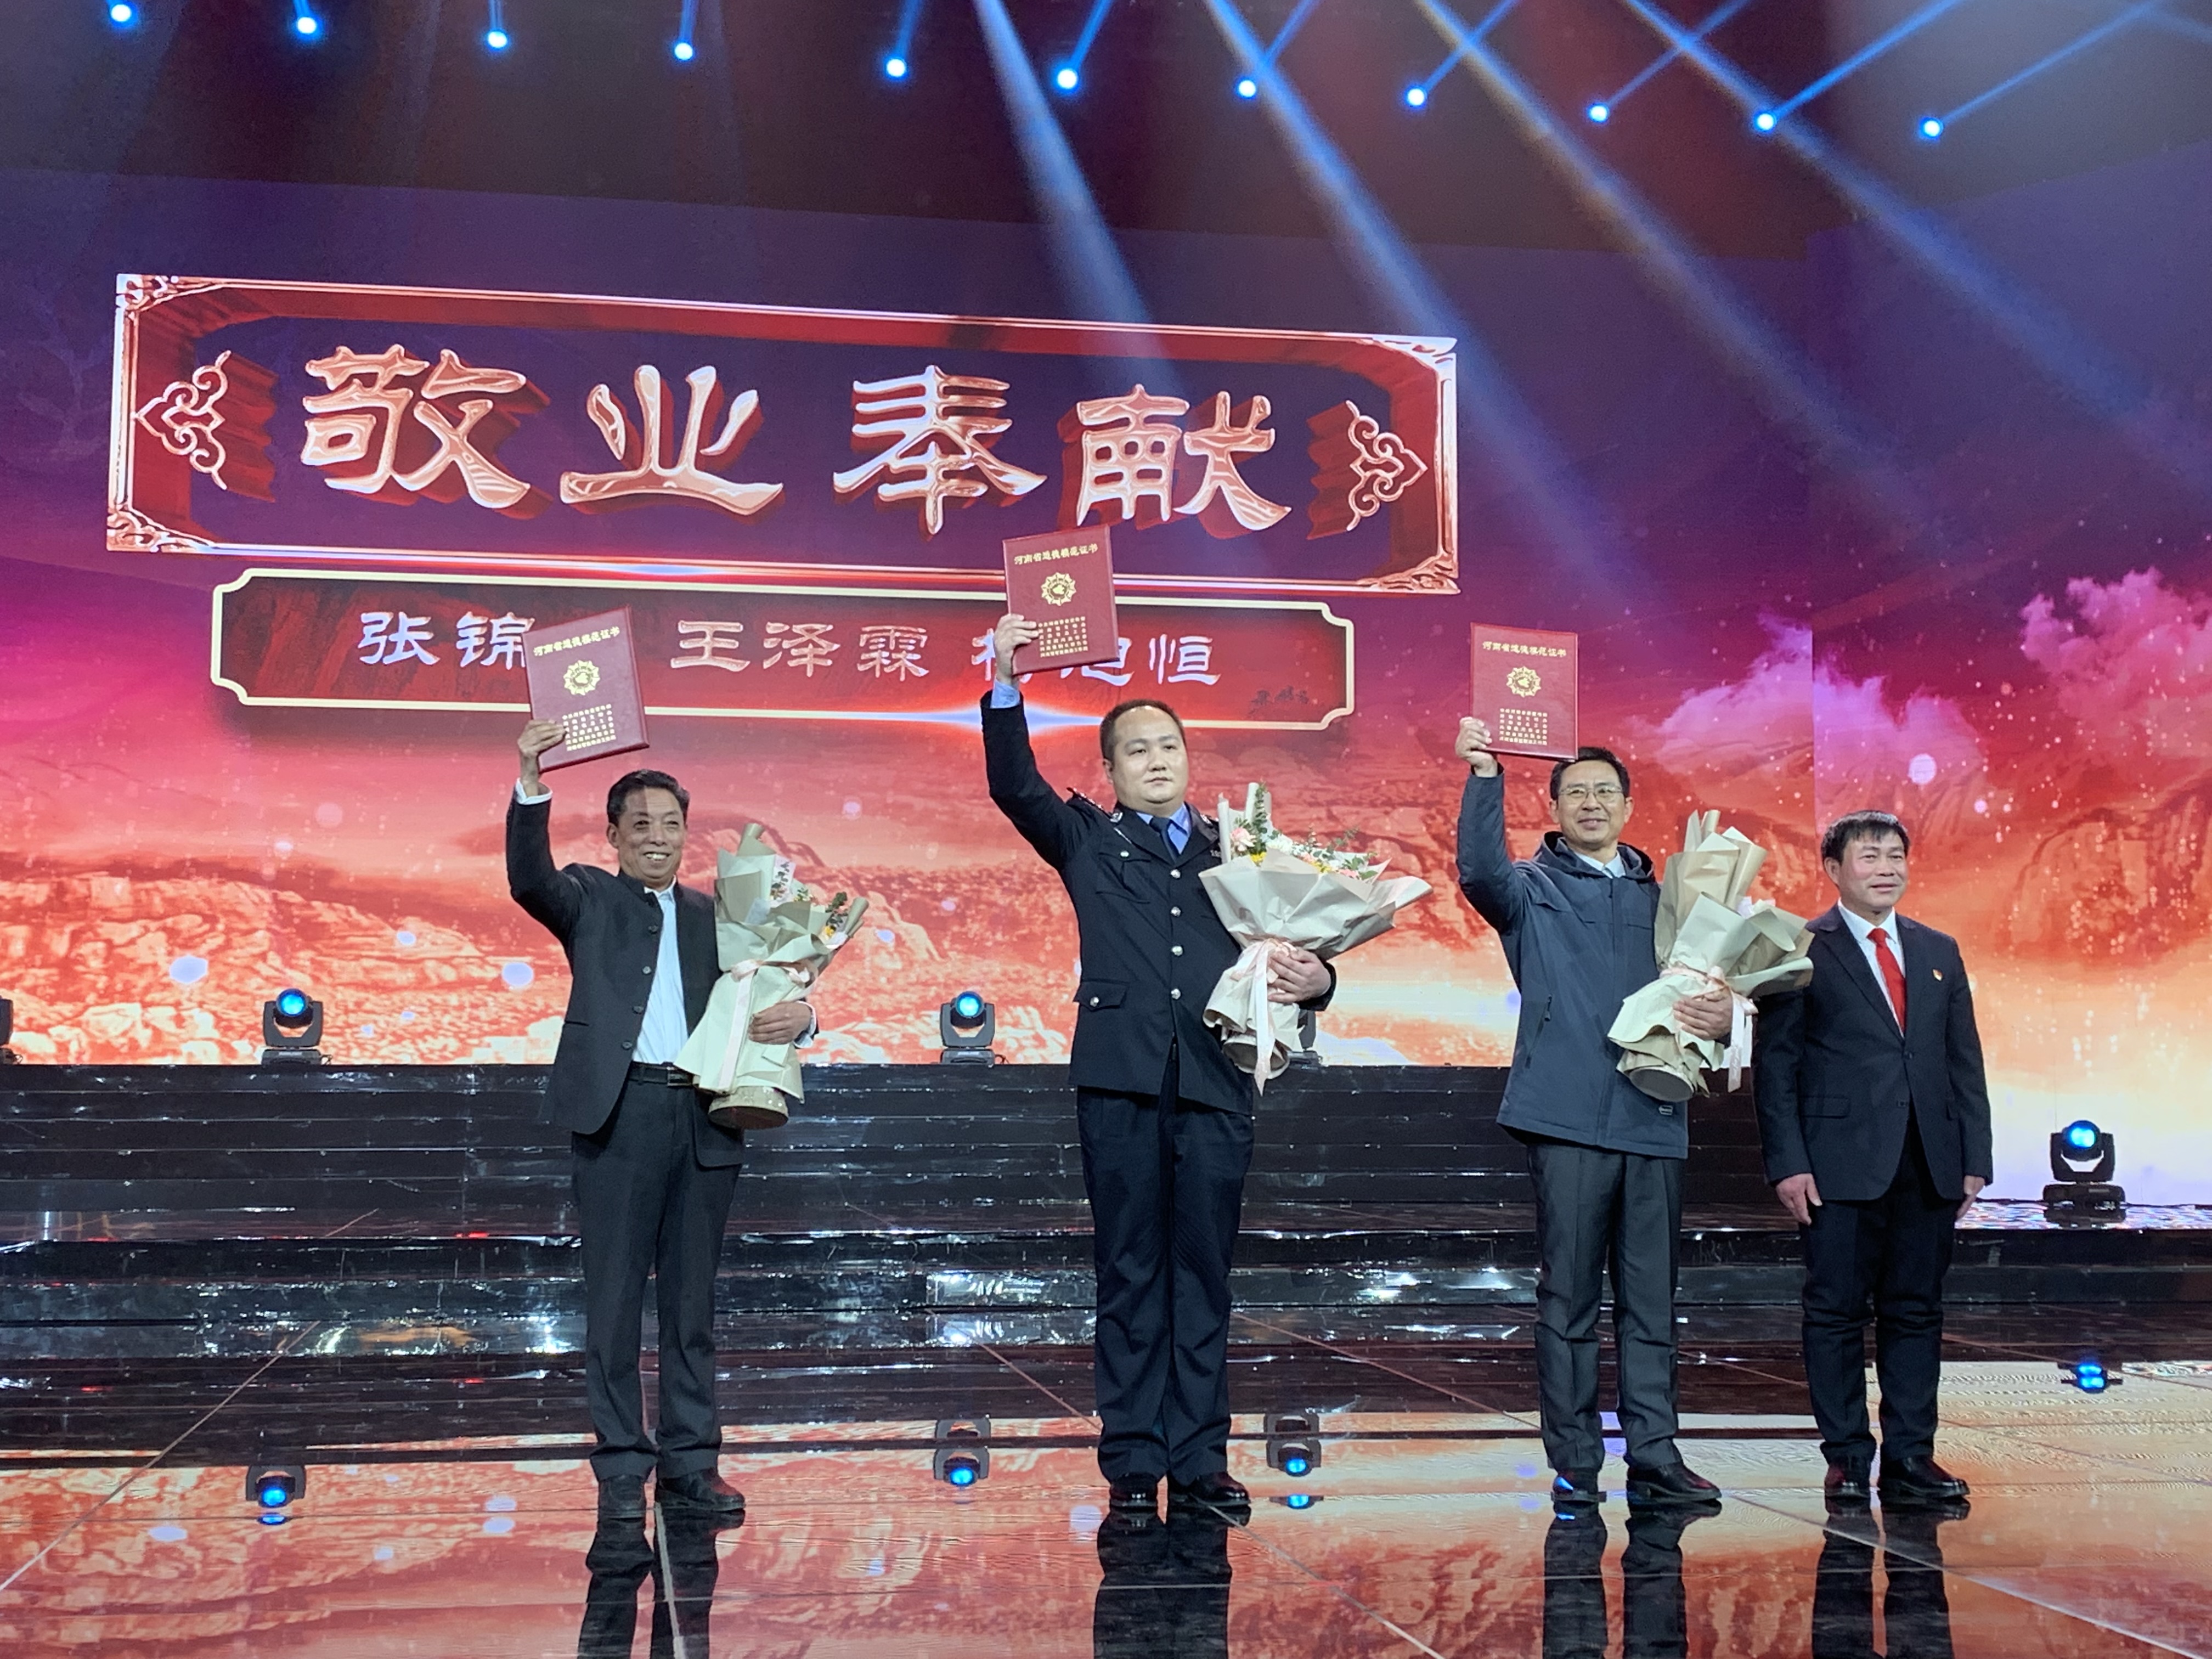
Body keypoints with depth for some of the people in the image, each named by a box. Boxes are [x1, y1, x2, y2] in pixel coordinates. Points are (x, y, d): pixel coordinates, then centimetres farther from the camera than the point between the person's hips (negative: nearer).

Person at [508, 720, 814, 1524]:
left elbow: (757, 1007, 18)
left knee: (692, 1301, 9)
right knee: (615, 1298, 1)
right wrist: (531, 784, -27)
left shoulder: (712, 915, 18)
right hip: (620, 1114, -3)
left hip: (706, 1121, 3)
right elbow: (529, 879, -13)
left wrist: (798, 1018, -6)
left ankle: (691, 1465, 16)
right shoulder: (589, 900, 8)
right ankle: (621, 1470, 8)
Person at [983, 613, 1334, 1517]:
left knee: (1203, 1272, 5)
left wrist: (1313, 980, -9)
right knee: (1130, 1272, 1)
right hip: (1121, 1079, -2)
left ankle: (1199, 1456, 12)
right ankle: (1132, 1459, 7)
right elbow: (1013, 784, 1)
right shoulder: (1087, 841, 13)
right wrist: (1005, 682, -11)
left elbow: (1275, 950, 14)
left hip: (1215, 1082, 2)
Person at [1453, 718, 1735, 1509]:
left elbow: (1702, 987, 19)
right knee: (1568, 1294, -1)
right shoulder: (1532, 888, 8)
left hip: (1653, 1117, 3)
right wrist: (1483, 775, -27)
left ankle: (1654, 1456, 9)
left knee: (1652, 1296, 4)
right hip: (1568, 1116, -3)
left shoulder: (1662, 896, 19)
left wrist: (1722, 1014, -5)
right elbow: (1480, 870, -15)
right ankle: (1574, 1464, 5)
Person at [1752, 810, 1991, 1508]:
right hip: (1841, 1165, -4)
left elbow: (1965, 1061, 15)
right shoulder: (1800, 952, 1)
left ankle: (1911, 1457, 14)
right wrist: (1787, 1163, -10)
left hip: (1929, 1167, 4)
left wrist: (1974, 1159, 7)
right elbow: (1774, 1063, -2)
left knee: (1916, 1313, 7)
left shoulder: (1939, 952, 15)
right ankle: (1847, 1457, 9)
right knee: (1836, 1313, 1)